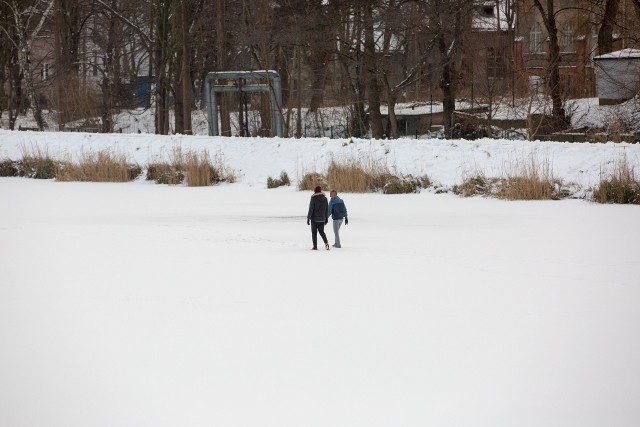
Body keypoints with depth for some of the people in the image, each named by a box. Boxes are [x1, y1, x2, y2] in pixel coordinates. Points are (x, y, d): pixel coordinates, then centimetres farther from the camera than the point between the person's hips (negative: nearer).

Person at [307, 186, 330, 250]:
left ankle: (315, 246, 3)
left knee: (314, 233, 5)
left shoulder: (313, 199, -12)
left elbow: (311, 209, -12)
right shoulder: (325, 199, 4)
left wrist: (308, 218, -6)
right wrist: (326, 218, 19)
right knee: (321, 231, 16)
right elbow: (327, 209, 10)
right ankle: (326, 242, -8)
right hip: (322, 219, 4)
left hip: (314, 219, -4)